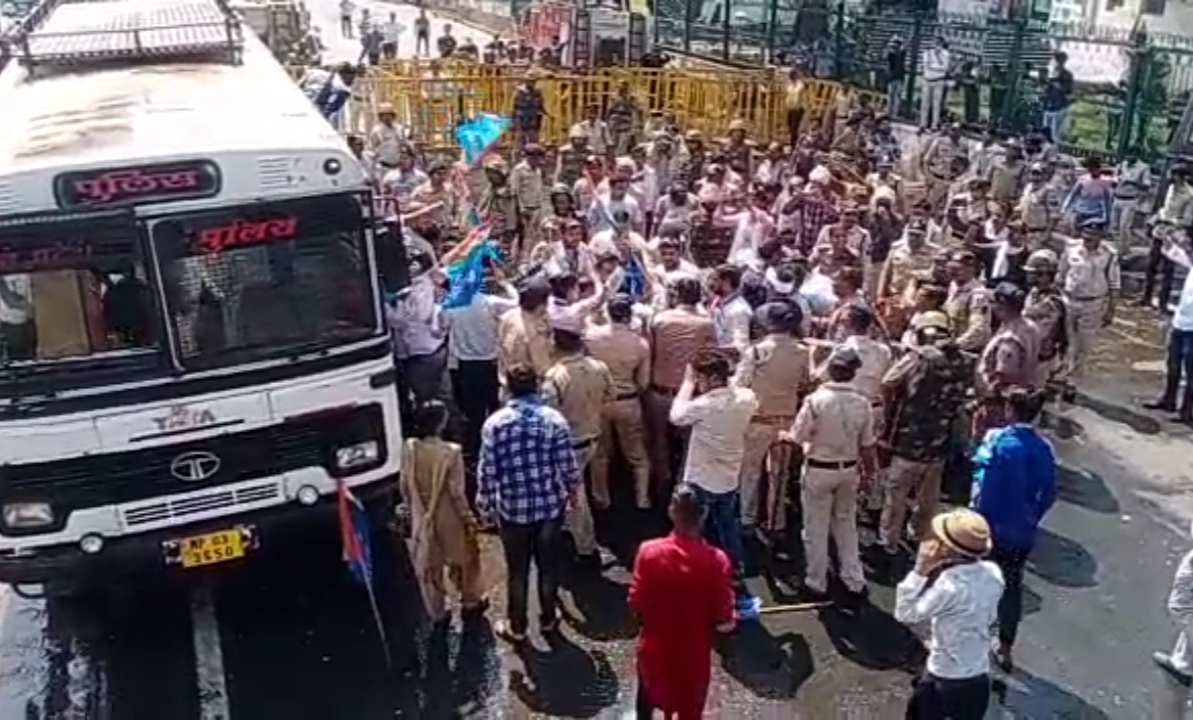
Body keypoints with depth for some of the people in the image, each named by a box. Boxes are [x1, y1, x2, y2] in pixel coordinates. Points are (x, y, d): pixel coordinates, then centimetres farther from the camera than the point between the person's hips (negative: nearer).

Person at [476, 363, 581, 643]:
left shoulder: (494, 423, -13)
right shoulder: (554, 419, -12)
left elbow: (487, 471, -9)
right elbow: (567, 464, -7)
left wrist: (485, 506, 5)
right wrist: (574, 490, 13)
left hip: (512, 509, -1)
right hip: (550, 505, 1)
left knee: (517, 571, 15)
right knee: (548, 566, 19)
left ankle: (517, 627, 30)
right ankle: (548, 619, 37)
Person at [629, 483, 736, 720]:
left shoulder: (649, 551, -22)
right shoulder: (717, 561, -24)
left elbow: (636, 603, -12)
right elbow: (723, 619, -17)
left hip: (655, 646, 1)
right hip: (694, 652, -1)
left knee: (648, 697, 30)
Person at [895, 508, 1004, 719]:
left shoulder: (948, 584, -29)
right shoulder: (993, 574, -9)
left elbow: (905, 614, -19)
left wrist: (920, 571, -22)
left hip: (944, 679, -5)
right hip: (979, 679, 6)